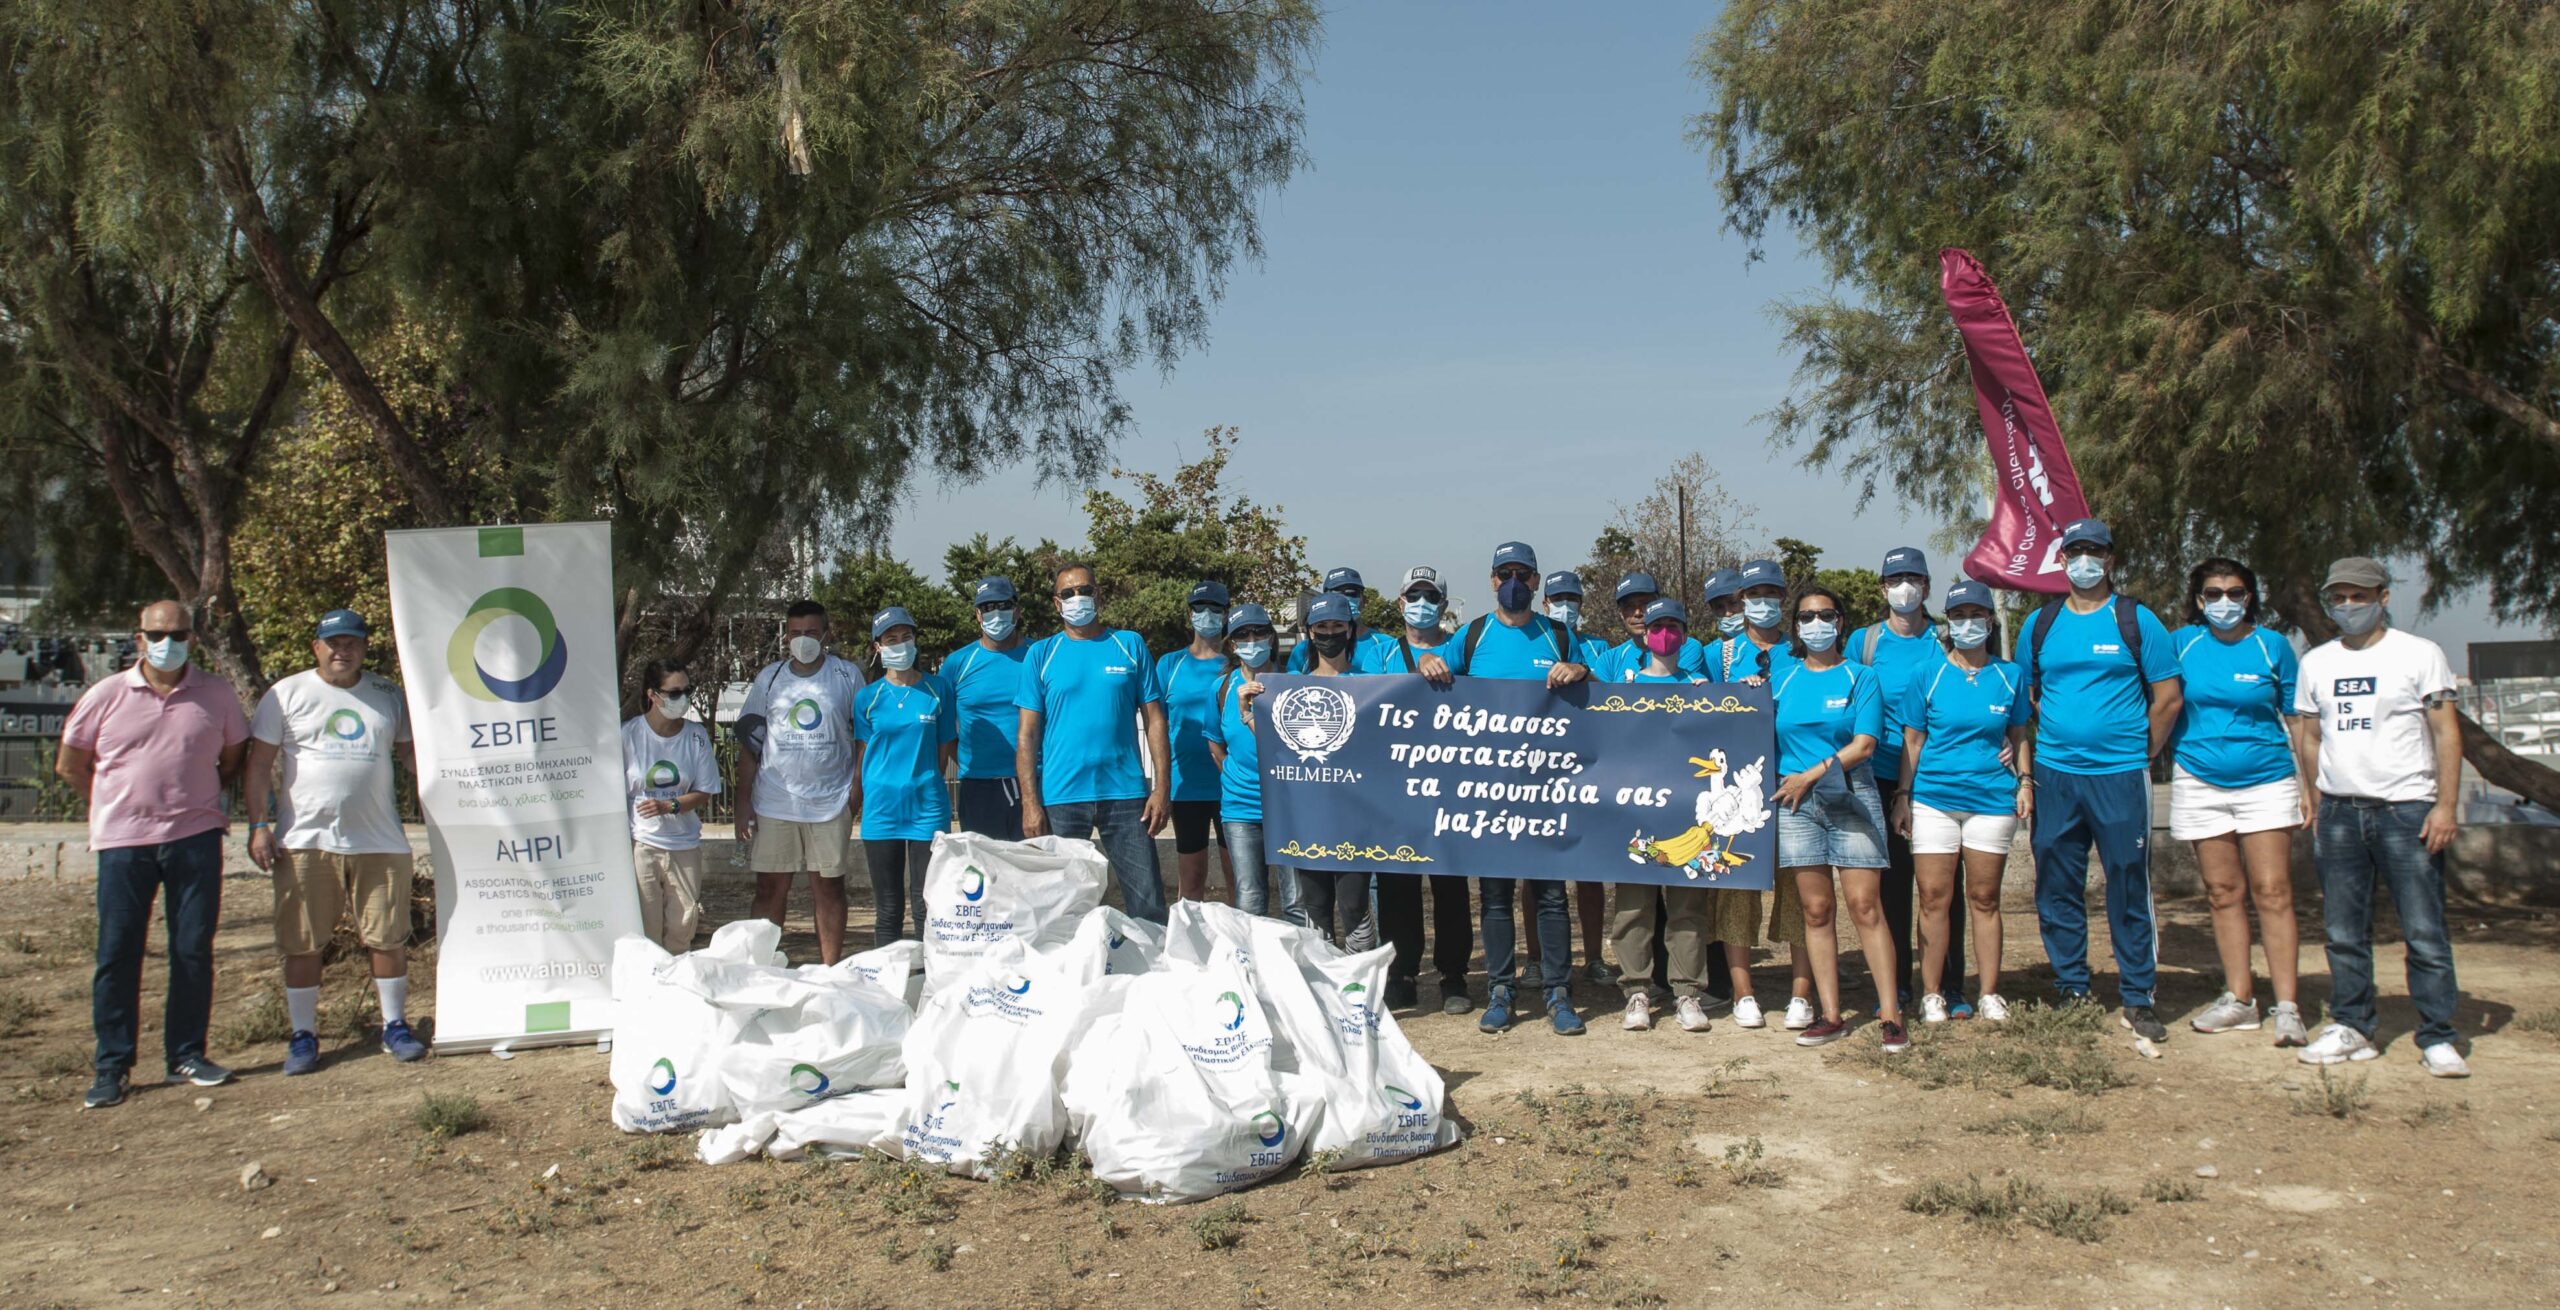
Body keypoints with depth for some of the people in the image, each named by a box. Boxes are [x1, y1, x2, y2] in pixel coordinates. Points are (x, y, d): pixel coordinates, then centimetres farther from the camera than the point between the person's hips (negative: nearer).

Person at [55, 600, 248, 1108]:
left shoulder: (217, 696, 3)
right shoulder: (106, 696, 0)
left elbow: (234, 756, 16)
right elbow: (69, 765, 9)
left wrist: (195, 799, 9)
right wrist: (119, 803, 9)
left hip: (195, 838, 1)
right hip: (123, 842, -1)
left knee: (194, 949, 5)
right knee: (117, 954, 2)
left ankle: (187, 1054, 17)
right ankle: (112, 1067, 10)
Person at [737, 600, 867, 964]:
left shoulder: (847, 675, 4)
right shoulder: (769, 678, 7)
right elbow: (749, 743, 8)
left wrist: (857, 787, -4)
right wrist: (743, 803, 2)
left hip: (830, 803, -1)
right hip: (773, 804, 1)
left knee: (828, 886, 5)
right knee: (770, 889, 3)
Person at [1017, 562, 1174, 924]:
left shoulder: (1130, 645, 7)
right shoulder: (1041, 654, 6)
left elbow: (1154, 720, 6)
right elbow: (1027, 735, 3)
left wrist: (1162, 787, -3)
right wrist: (1030, 803, -6)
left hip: (1125, 794, 0)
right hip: (1060, 798, 0)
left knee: (1148, 903, -1)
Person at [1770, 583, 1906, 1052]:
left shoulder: (1860, 678, 5)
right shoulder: (1781, 679, 13)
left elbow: (1864, 744, -4)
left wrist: (1812, 775, -10)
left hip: (1851, 798, -2)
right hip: (1796, 803, 2)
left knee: (1865, 905, -8)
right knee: (1815, 909, 1)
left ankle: (1890, 1015, -5)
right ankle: (1831, 1016, 5)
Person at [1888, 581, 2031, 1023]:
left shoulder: (2010, 675, 8)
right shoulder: (1928, 676, 3)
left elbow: (2019, 735, 15)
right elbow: (1912, 740, 4)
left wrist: (2025, 781, 2)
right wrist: (1902, 796, 0)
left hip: (1992, 800, 1)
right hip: (1933, 799, -1)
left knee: (1984, 898, 6)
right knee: (1935, 899, -1)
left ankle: (1990, 994, 13)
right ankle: (1932, 994, 6)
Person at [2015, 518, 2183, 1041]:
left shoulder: (2136, 621, 2)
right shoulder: (2039, 623, 10)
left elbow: (2168, 696, 3)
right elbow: (2024, 696, 17)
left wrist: (2141, 752, 2)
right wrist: (2039, 750, 8)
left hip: (2120, 777, -3)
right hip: (2054, 776, 3)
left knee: (2130, 890, 0)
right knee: (2057, 890, 6)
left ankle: (2137, 999, 8)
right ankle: (2072, 992, 17)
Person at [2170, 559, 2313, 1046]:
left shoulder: (2272, 646, 1)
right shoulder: (2182, 643, 4)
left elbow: (2295, 721, 4)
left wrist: (2308, 786, 0)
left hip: (2266, 782, -2)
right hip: (2200, 782, 2)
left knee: (2272, 893, -6)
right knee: (2223, 893, 7)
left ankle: (2287, 1007, -5)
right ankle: (2239, 998, 14)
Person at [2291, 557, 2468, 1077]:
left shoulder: (2420, 654, 1)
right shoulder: (2316, 662, 13)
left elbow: (2446, 733, -2)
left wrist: (2446, 805, -10)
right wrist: (2314, 807, 11)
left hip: (2407, 809, -4)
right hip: (2338, 814, 4)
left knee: (2425, 931, -5)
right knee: (2344, 932, 7)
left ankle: (2437, 1038, 2)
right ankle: (2351, 1028, 16)